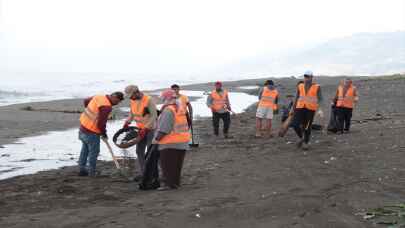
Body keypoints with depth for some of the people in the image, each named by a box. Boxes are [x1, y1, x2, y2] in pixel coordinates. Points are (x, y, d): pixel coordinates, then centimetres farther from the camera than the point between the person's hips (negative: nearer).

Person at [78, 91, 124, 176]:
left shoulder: (99, 97, 2)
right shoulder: (106, 107, -24)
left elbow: (86, 101, 19)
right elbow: (101, 123, -25)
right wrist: (104, 133, -8)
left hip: (83, 125, 9)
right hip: (91, 132, -9)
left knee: (85, 149, 21)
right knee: (94, 152, 5)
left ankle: (82, 169, 32)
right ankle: (91, 173, 13)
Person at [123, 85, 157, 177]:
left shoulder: (148, 100, -21)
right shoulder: (132, 100, 0)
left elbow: (154, 116, -22)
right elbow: (132, 112, 17)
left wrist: (146, 128, -26)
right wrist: (127, 122, 2)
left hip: (150, 129, -7)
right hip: (140, 128, 7)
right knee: (139, 151, 8)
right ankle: (143, 173, 18)